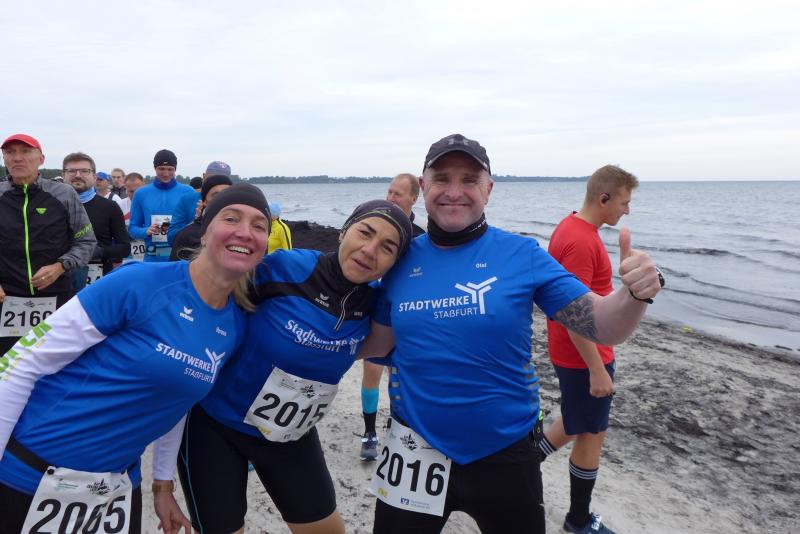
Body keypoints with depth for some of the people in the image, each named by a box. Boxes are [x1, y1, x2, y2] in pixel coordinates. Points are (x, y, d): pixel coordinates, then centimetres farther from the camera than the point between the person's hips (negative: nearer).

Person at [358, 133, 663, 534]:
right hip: (416, 450, 2)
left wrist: (635, 293, -32)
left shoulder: (523, 255, -10)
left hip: (506, 452, -1)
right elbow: (379, 343, 6)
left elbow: (602, 326, -11)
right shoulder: (402, 260, -4)